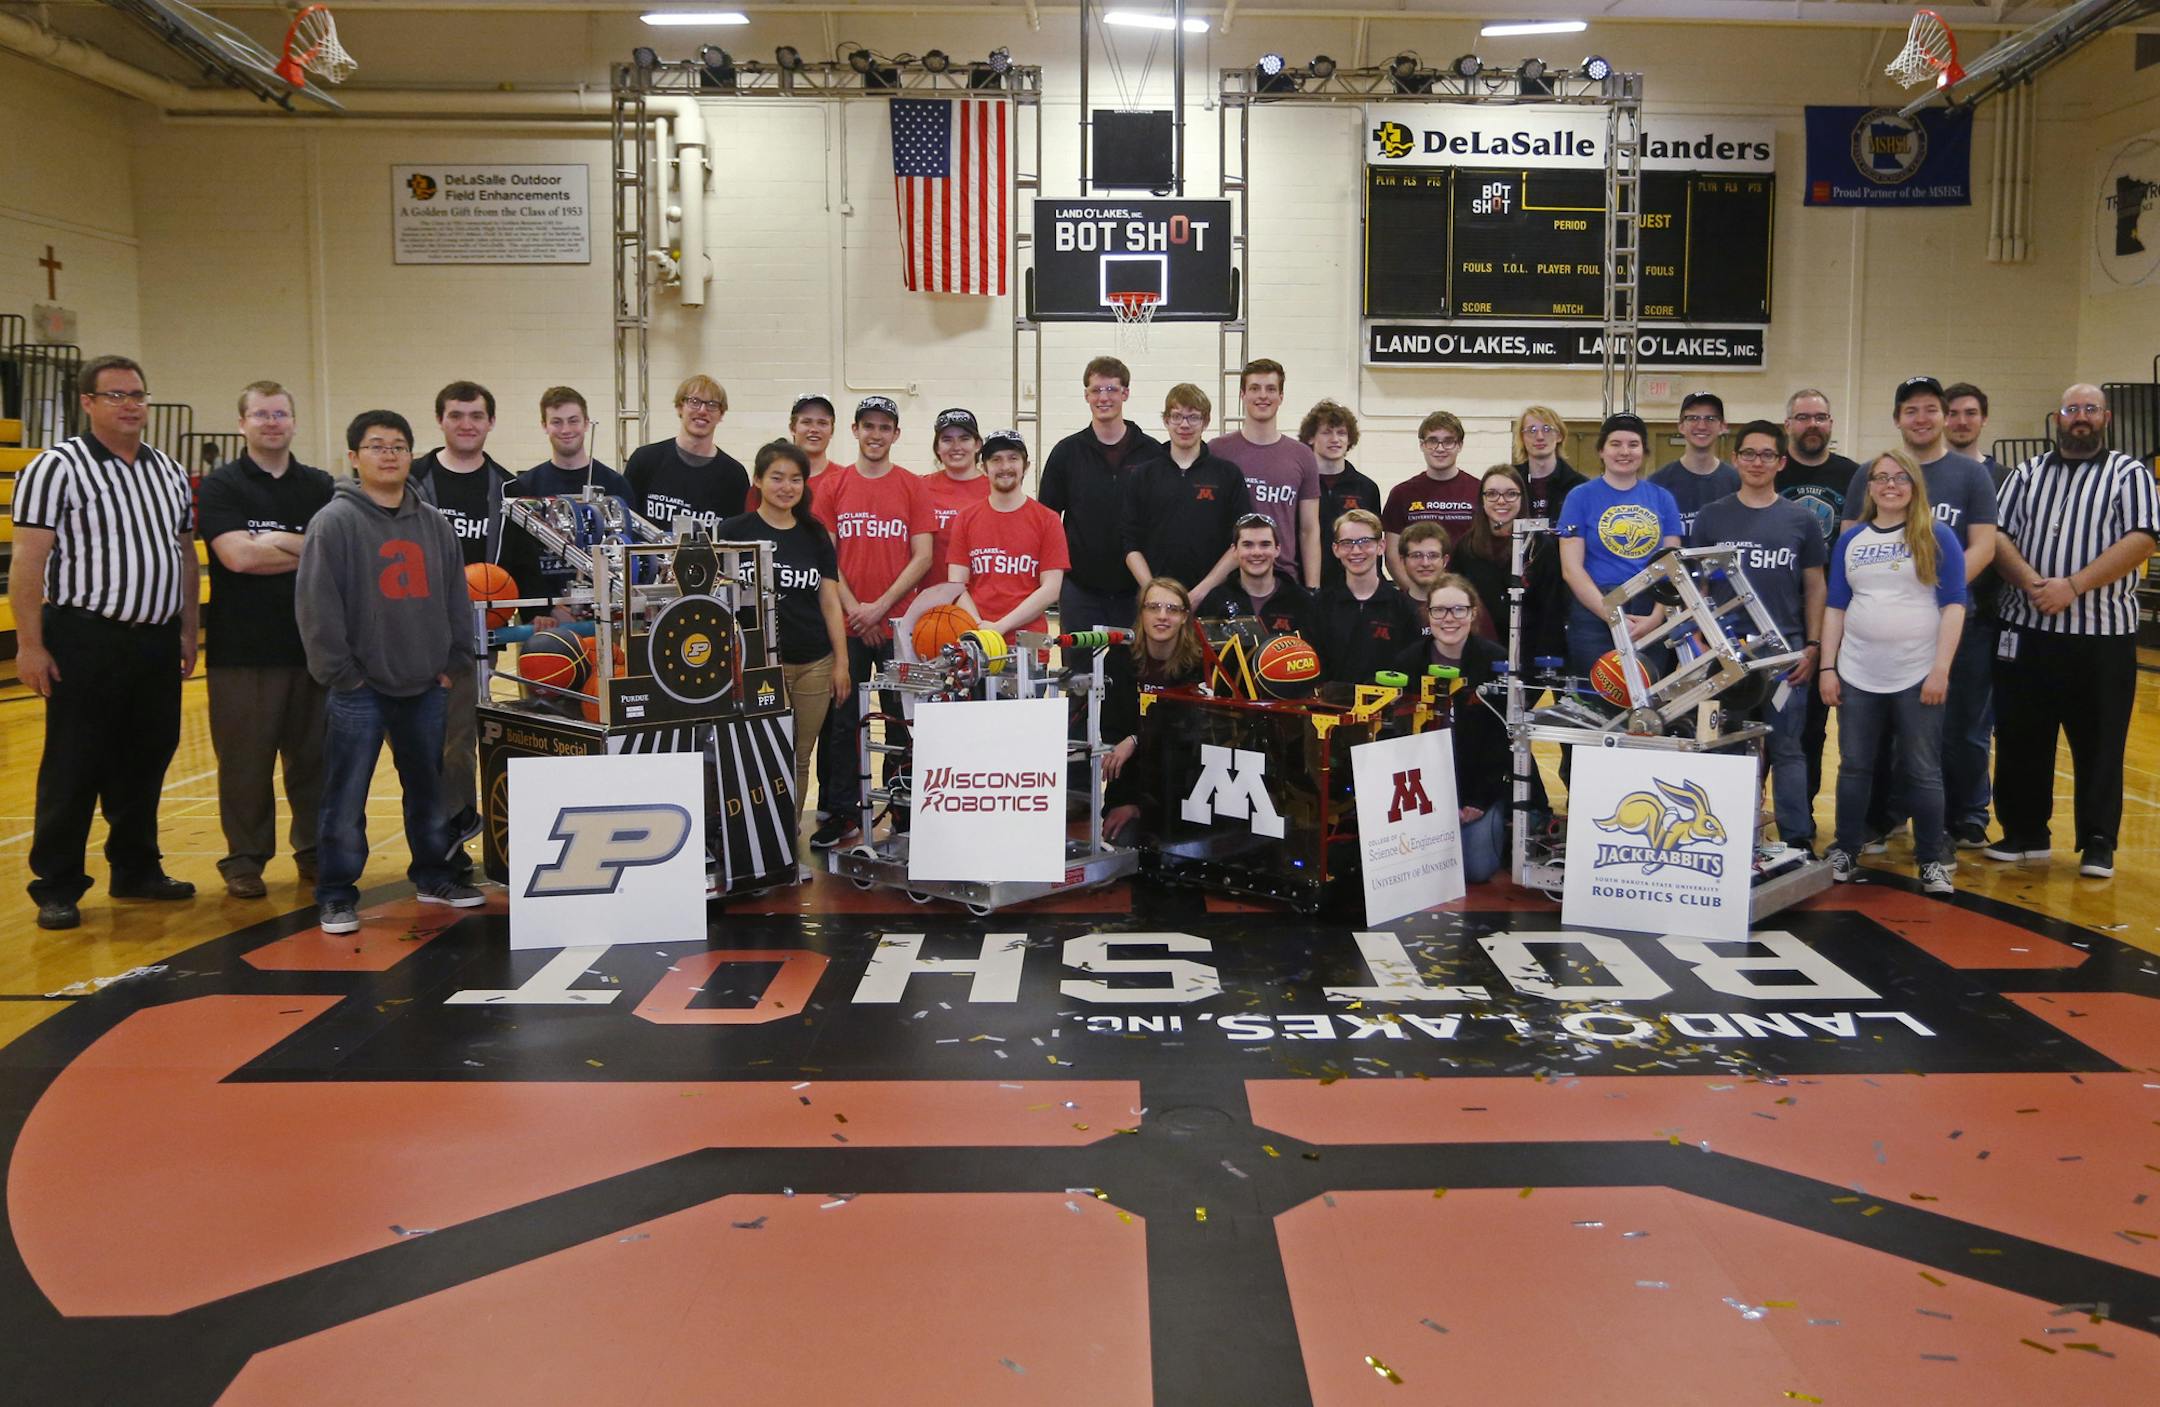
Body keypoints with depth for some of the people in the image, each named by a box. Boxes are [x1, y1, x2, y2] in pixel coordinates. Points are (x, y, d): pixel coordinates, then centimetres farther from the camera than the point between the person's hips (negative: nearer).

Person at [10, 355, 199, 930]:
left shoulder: (169, 470, 12)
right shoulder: (57, 467, -7)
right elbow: (28, 560, -11)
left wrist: (187, 631, 14)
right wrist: (29, 644, -15)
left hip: (157, 643, 6)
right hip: (86, 640, -6)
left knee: (145, 763, 13)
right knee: (73, 769, 0)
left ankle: (136, 870, 27)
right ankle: (56, 887, 10)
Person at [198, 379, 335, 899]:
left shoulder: (319, 486, 11)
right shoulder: (221, 485, 1)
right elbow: (237, 555, -14)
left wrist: (274, 543, -11)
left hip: (313, 642, 3)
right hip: (243, 647, -3)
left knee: (314, 755, 9)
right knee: (245, 759, 2)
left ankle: (315, 850, 22)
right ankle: (245, 858, 14)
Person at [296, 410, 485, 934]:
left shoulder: (433, 524, 9)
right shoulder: (335, 522, -7)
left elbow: (456, 597, 13)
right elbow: (317, 605, -11)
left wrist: (453, 662, 7)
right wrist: (340, 671, -12)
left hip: (426, 686, 5)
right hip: (360, 690, -5)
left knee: (428, 789, 16)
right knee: (346, 799, 0)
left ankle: (432, 875, 30)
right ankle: (337, 894, 10)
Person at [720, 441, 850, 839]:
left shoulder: (815, 534, 10)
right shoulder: (735, 532, -1)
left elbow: (830, 601, 11)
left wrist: (841, 662, 7)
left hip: (815, 666, 4)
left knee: (801, 759, 8)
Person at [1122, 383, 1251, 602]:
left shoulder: (1229, 474, 5)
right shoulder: (1144, 476, 9)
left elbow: (1241, 545, 1)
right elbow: (1131, 545, 6)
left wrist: (1201, 591, -8)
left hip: (1211, 598, -1)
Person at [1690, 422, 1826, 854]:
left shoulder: (1800, 520, 5)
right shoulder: (1712, 517, 5)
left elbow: (1815, 586, 8)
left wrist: (1812, 646, 0)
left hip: (1785, 650, -1)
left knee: (1786, 748, 1)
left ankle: (1797, 841, 5)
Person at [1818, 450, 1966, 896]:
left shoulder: (1937, 538, 0)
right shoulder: (1850, 540, 10)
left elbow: (1953, 605, -4)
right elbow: (1835, 607, 10)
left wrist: (1941, 667, -12)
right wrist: (1827, 667, 3)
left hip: (1918, 675, -3)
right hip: (1857, 675, 3)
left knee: (1922, 770, 3)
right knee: (1854, 767, 7)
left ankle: (1932, 860, 13)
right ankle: (1845, 852, 18)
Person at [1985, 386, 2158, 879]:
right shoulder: (2027, 474, 12)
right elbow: (1997, 535, 3)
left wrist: (2073, 586, -18)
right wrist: (2031, 583, -15)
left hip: (2103, 635, -3)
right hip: (2027, 630, 3)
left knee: (2099, 743, 2)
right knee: (2021, 738, 7)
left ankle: (2098, 843, 11)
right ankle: (2024, 833, 19)